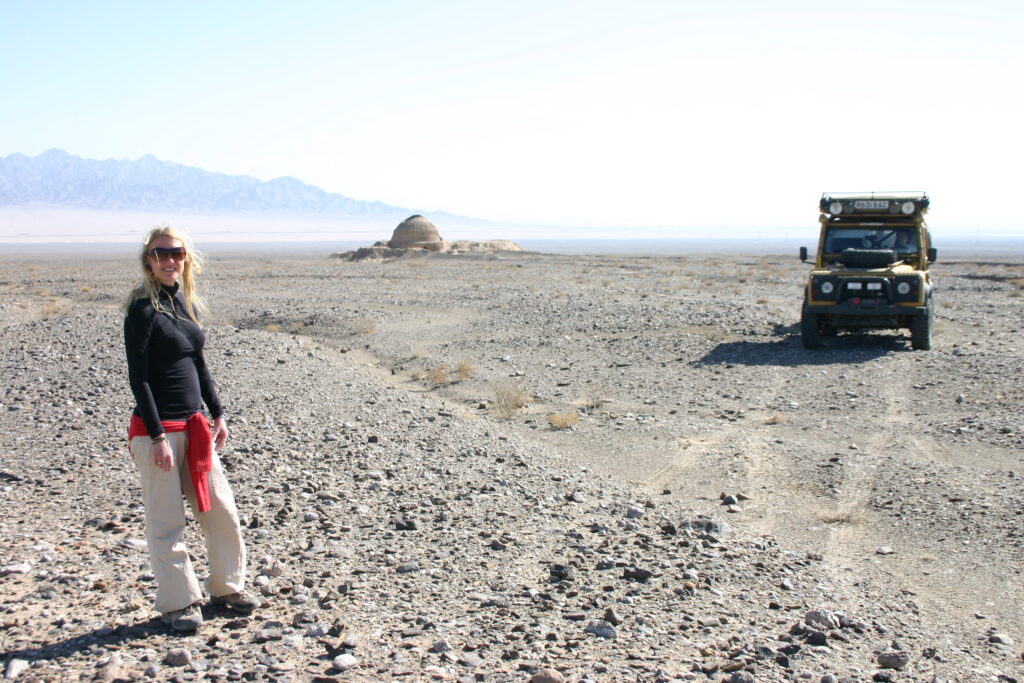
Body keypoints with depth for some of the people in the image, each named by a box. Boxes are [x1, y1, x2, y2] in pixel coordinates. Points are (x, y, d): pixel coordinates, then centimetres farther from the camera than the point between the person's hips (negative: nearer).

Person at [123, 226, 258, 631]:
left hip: (194, 425, 7)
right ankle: (177, 603, 15)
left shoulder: (189, 304, 10)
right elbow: (138, 377, -15)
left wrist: (217, 414, 15)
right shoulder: (143, 308, -11)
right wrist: (157, 435, -18)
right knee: (166, 522, 2)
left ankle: (227, 587, 28)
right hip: (156, 428, -7)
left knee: (221, 509, 12)